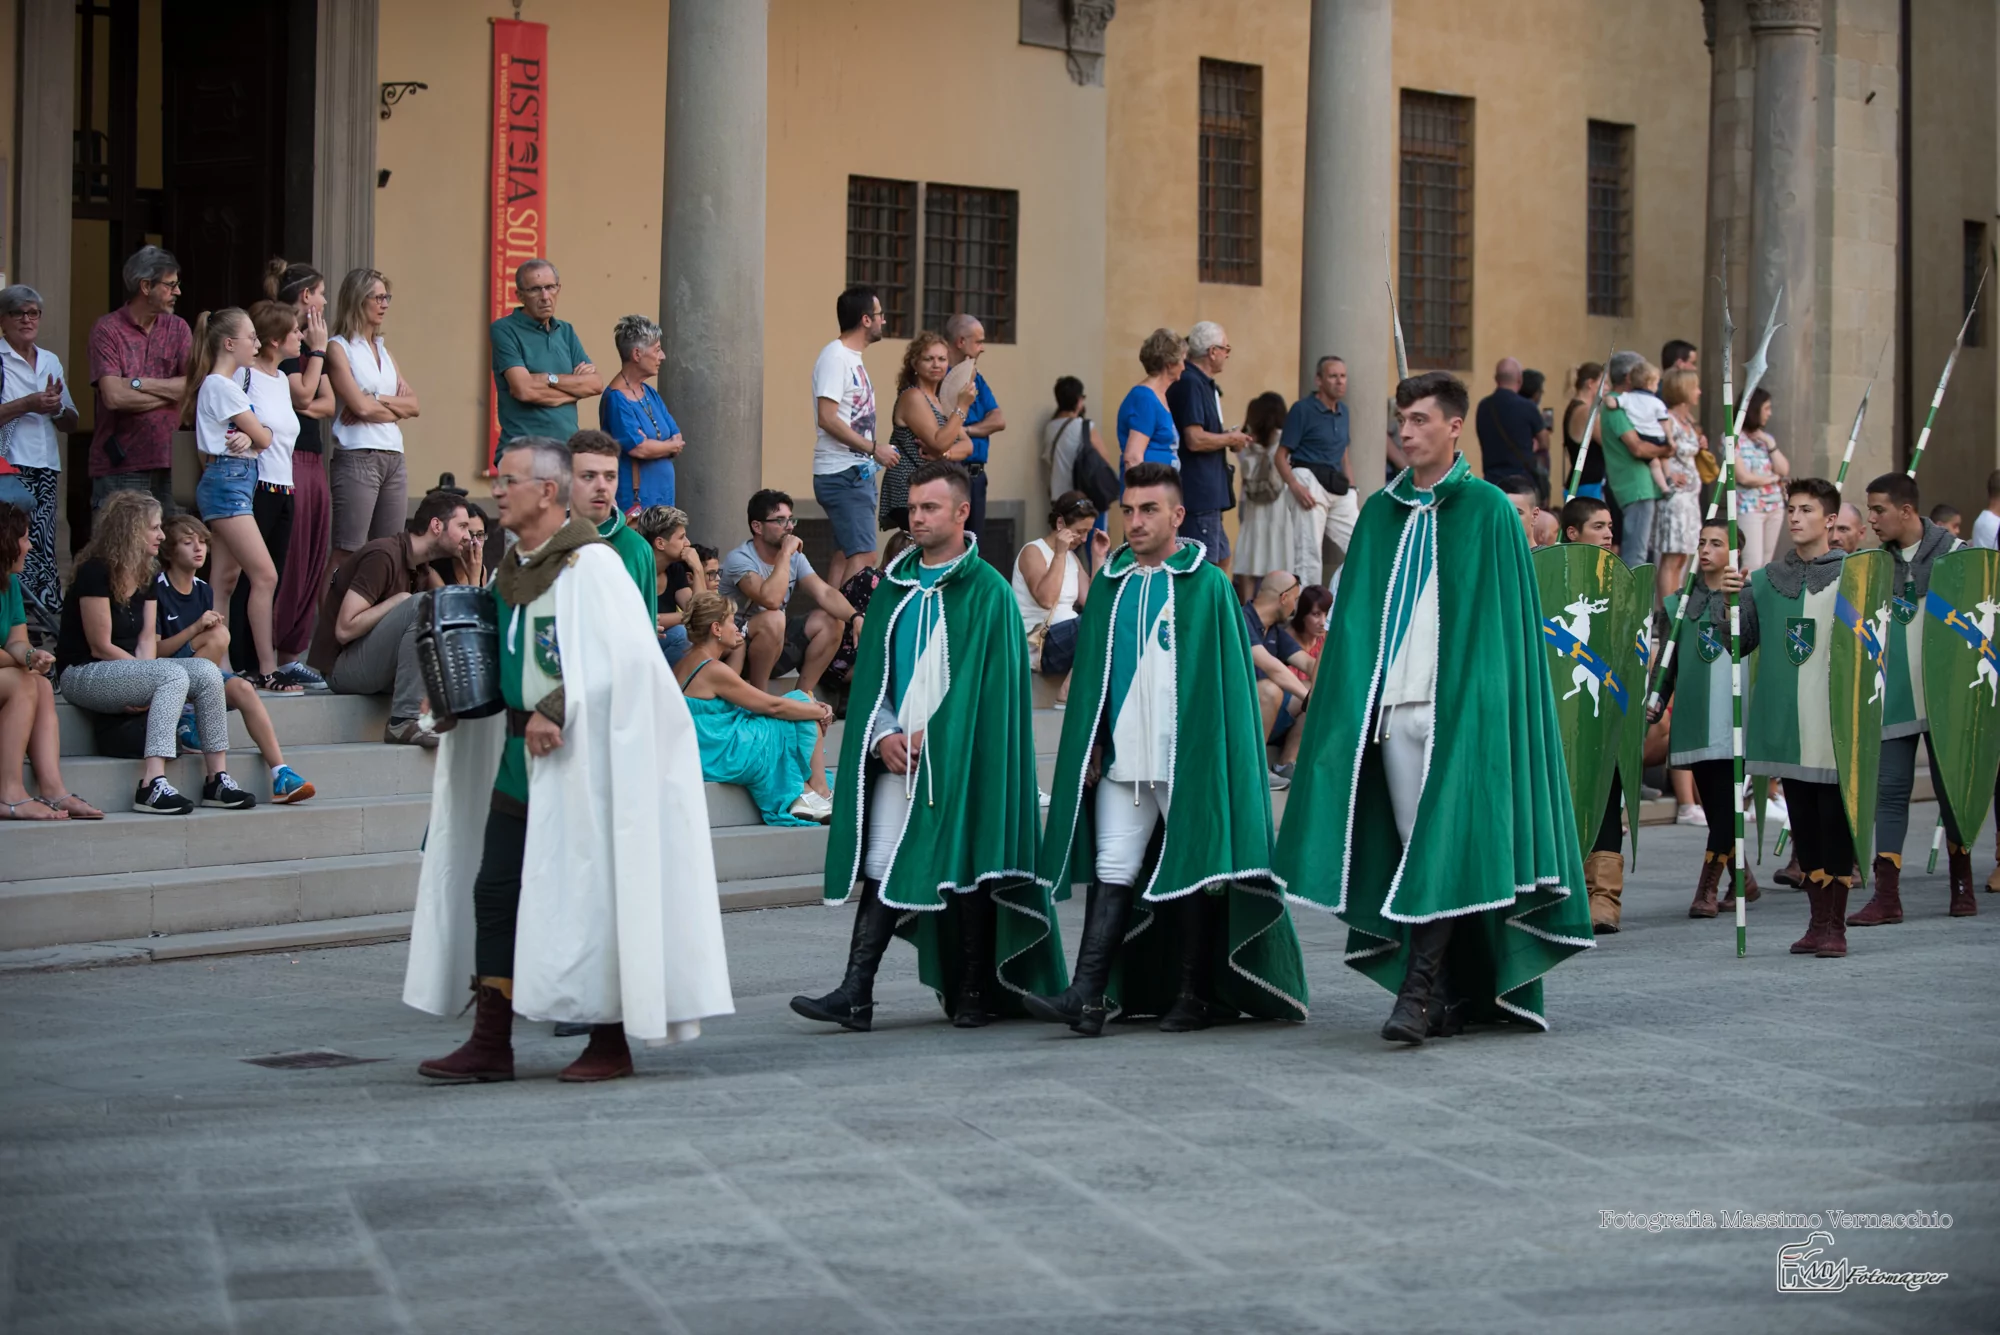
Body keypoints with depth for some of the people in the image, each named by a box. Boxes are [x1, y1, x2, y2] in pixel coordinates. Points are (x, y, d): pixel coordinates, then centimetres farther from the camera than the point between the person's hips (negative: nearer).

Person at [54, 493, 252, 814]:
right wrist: (150, 677, -12)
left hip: (127, 670, 8)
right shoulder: (96, 573, -15)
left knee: (207, 672, -13)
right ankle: (152, 786, -39)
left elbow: (146, 640, 4)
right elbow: (101, 647, -16)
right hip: (83, 675, -8)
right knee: (174, 675, -30)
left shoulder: (145, 577, 12)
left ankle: (217, 780, -14)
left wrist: (148, 684, -13)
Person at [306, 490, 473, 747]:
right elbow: (345, 629, -24)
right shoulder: (384, 556, -18)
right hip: (343, 666, -9)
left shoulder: (420, 567, 10)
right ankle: (404, 721, -28)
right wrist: (398, 601, -18)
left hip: (375, 666, 9)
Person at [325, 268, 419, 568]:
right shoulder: (338, 348, -2)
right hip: (357, 459, -7)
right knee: (348, 555, -11)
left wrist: (378, 401, -7)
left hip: (393, 459, 7)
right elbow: (360, 406, -13)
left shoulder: (382, 348, 18)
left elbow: (413, 405, 10)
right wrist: (396, 408, 3)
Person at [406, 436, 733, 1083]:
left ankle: (610, 1044, 7)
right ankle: (490, 1044, 9)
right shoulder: (512, 571, 13)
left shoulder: (589, 565, -12)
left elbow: (622, 657, -21)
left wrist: (556, 710, -25)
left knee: (590, 897, -2)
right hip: (518, 761, 8)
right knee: (493, 891, 5)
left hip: (580, 762, -8)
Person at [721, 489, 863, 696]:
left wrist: (856, 618, -27)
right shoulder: (739, 559, -22)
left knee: (831, 621, -8)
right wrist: (785, 554, -29)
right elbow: (771, 600, -37)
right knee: (773, 619, -34)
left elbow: (824, 594, -9)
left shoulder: (795, 557, 1)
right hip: (736, 652, -7)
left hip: (775, 643, 7)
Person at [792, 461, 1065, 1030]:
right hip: (896, 755, 5)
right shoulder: (897, 585, 13)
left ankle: (976, 993, 11)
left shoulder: (986, 592, -3)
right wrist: (883, 735, -3)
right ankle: (856, 994, -6)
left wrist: (931, 736, -14)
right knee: (881, 869, -2)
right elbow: (873, 669, 12)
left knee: (967, 873, 1)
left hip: (961, 760, -4)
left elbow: (983, 679, -9)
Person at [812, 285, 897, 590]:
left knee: (844, 555, 11)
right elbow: (827, 419, -20)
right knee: (863, 556, -16)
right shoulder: (835, 357, -12)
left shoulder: (853, 358, 17)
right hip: (843, 474, -10)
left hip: (858, 472, 10)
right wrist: (873, 448, -17)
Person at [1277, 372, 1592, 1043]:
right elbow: (1355, 615, 15)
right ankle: (1452, 996, 11)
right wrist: (1351, 703, 6)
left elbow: (1502, 619, -3)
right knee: (1417, 849, 5)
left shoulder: (1488, 511, 0)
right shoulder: (1380, 513, 15)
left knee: (1443, 846, -12)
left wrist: (1475, 701, -11)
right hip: (1392, 709, 5)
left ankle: (1420, 991, -15)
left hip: (1458, 707, -5)